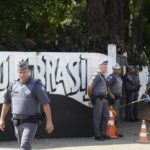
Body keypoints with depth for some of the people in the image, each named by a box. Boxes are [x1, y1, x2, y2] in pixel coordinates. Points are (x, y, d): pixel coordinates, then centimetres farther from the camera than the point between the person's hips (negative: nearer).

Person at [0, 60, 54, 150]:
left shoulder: (36, 85, -11)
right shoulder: (13, 85, 6)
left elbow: (45, 103, -15)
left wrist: (49, 121, -18)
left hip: (31, 122, -6)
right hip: (17, 122, 6)